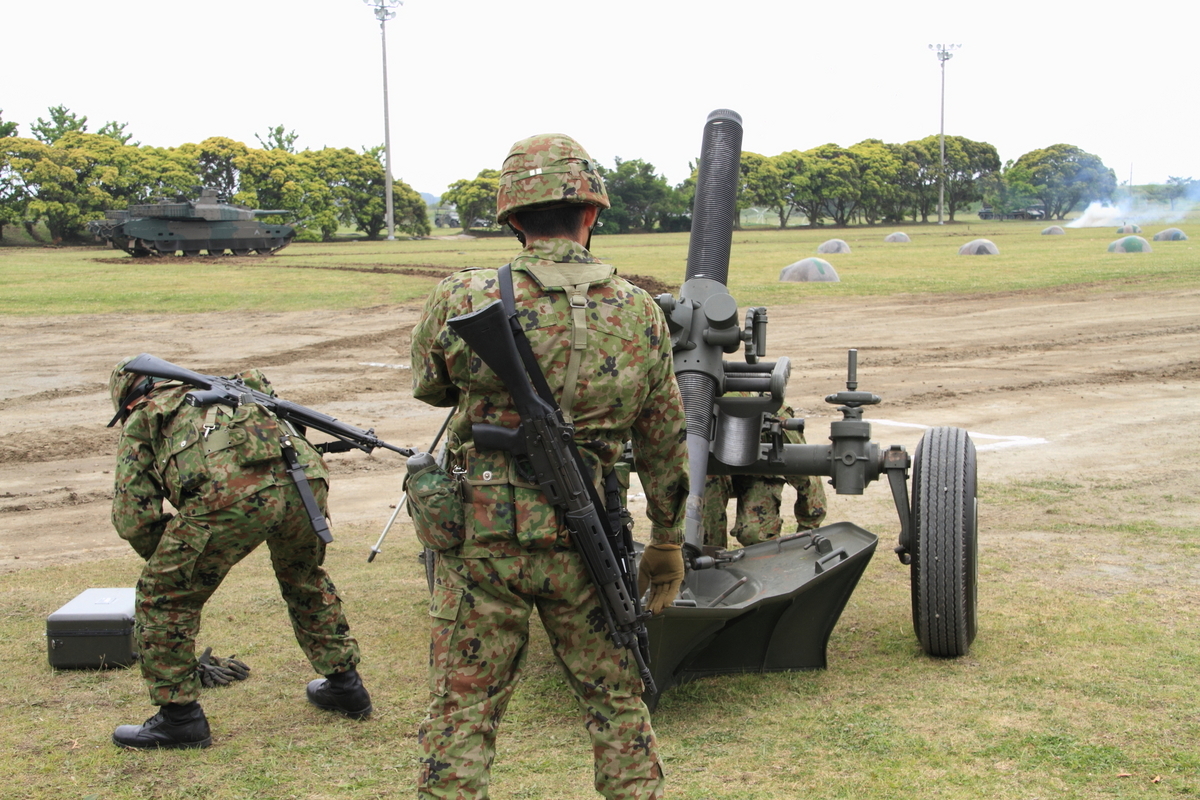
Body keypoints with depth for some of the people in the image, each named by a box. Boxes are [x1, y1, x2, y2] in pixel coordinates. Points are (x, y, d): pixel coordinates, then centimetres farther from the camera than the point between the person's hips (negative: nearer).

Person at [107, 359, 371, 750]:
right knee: (304, 578, 34)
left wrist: (165, 558, 34)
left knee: (162, 598, 14)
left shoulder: (140, 421, 26)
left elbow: (134, 519, 16)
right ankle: (344, 684, 41)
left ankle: (179, 716, 18)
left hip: (230, 493, -6)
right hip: (303, 478, 6)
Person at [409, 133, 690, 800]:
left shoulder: (462, 301, -11)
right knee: (616, 702, 18)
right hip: (583, 544, 2)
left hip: (480, 540, -1)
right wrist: (667, 541, 17)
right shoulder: (639, 313, -3)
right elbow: (665, 443, 6)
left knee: (461, 717, 9)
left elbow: (428, 387, 9)